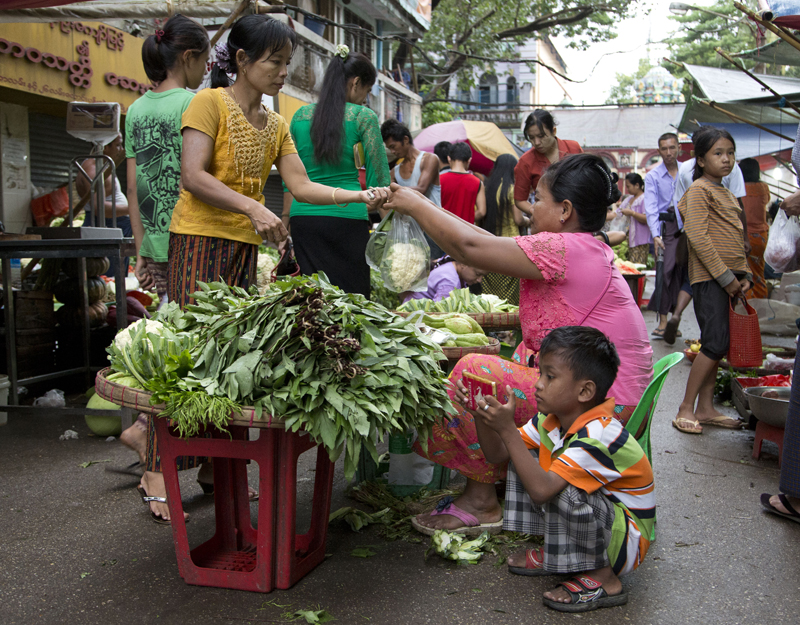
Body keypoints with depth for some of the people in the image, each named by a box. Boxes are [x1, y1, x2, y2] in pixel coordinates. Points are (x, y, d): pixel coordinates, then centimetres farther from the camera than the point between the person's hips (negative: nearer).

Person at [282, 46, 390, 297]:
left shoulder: (300, 116, 12)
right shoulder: (363, 117, 0)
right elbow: (379, 175, -1)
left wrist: (286, 220, 21)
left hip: (304, 215, 4)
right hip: (348, 217, -4)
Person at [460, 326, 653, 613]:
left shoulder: (598, 436, -31)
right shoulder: (552, 419, -3)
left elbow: (541, 490, -40)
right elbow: (497, 455, 2)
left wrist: (507, 429, -39)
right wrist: (481, 414, -15)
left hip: (627, 542, -8)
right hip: (584, 522, 9)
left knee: (564, 490, -36)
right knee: (524, 458, 3)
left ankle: (603, 578, -12)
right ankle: (555, 552, 9)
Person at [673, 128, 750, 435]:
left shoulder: (727, 195, 20)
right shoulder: (699, 189, -7)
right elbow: (698, 237, -15)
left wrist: (744, 274, 9)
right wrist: (725, 276, -16)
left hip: (728, 278, 8)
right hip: (709, 277, -8)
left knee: (714, 344, 9)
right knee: (716, 343, -12)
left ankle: (705, 409, 14)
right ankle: (686, 408, -5)